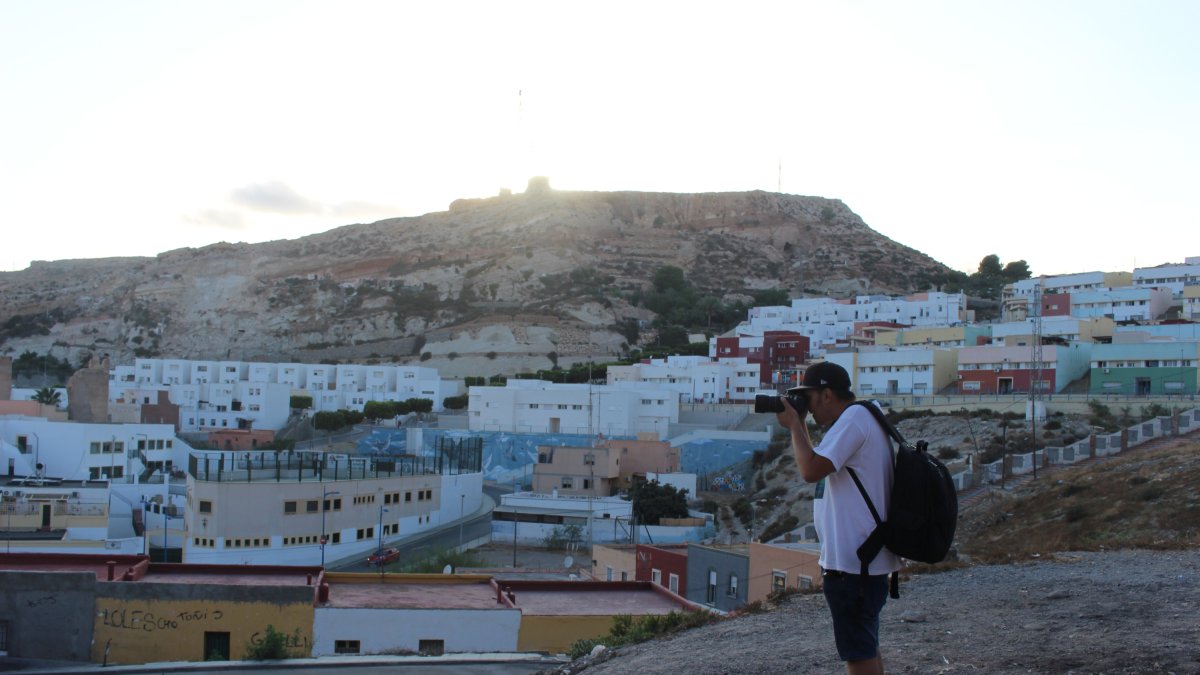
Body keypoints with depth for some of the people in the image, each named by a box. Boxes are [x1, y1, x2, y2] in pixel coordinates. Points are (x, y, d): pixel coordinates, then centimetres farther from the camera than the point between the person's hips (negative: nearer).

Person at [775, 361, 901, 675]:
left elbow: (811, 470, -23)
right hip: (863, 558, 11)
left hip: (853, 561, -11)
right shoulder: (863, 419, 16)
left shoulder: (854, 417, -16)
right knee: (866, 648, 20)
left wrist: (794, 424, -13)